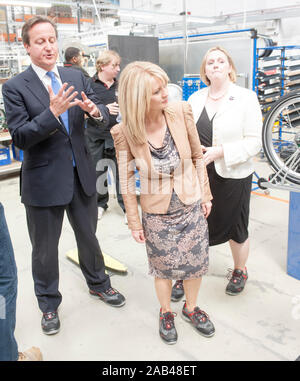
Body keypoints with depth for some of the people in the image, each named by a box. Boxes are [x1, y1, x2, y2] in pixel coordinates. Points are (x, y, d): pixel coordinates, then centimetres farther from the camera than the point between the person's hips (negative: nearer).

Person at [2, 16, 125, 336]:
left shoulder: (76, 78, 3)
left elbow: (104, 117, 2)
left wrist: (95, 111, -22)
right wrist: (53, 112, -29)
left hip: (81, 174, 4)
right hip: (43, 181, -3)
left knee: (88, 235, 21)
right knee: (45, 248, 13)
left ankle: (98, 283, 45)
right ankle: (49, 304, 36)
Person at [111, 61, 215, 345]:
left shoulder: (181, 112, -14)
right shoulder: (124, 132, -18)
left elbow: (197, 157, -1)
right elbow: (126, 181, -8)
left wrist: (206, 195, 4)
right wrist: (134, 222, -2)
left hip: (191, 206, 2)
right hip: (157, 214, -2)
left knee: (195, 262, 17)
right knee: (163, 267, 16)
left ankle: (191, 308, 46)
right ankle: (165, 311, 46)